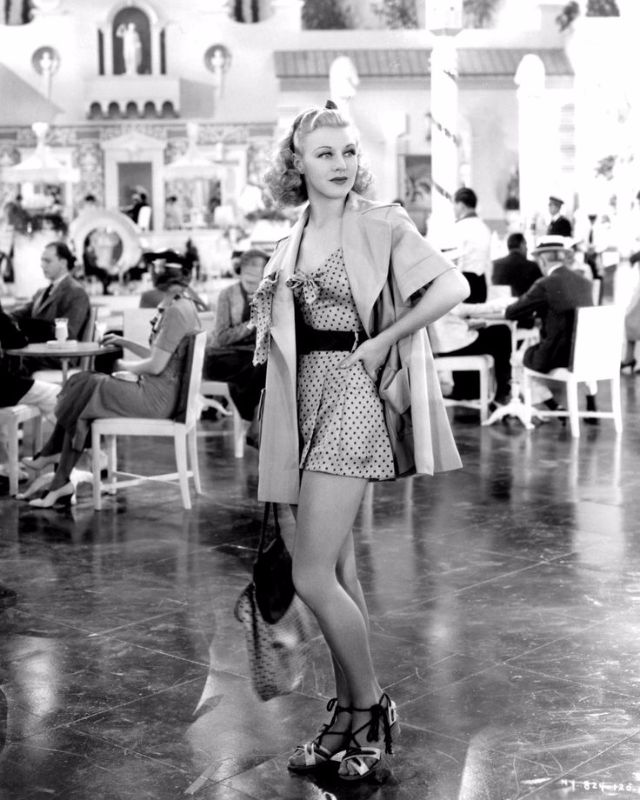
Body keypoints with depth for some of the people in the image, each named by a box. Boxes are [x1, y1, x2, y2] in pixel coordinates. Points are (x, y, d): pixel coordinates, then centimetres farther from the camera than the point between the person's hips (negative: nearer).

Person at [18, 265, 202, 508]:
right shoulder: (181, 306, 14)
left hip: (157, 397, -10)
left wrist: (125, 366, -4)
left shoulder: (176, 312, -18)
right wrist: (124, 342, 17)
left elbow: (156, 365, -21)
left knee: (82, 401, -3)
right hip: (157, 390, 10)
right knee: (81, 383, 6)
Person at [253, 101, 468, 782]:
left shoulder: (379, 225, -4)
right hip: (307, 396, 7)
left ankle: (371, 707, 7)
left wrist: (380, 343, -12)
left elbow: (452, 287, -14)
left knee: (313, 576, -11)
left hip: (352, 394, -7)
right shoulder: (294, 241, 14)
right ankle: (348, 718, 22)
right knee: (337, 572, 11)